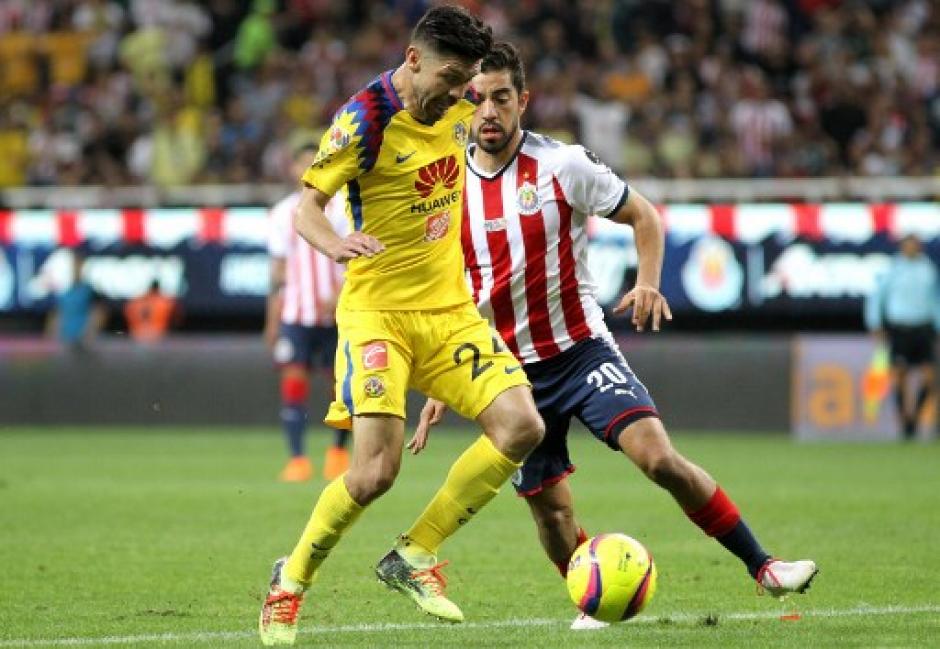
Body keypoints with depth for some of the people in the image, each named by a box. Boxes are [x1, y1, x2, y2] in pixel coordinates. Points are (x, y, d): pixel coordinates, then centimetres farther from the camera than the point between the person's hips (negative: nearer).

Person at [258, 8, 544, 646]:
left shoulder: (458, 106, 5)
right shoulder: (365, 119, -15)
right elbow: (307, 205, -15)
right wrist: (337, 242, -34)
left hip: (451, 307, 6)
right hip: (378, 311, -6)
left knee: (522, 427, -12)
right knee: (375, 472, -18)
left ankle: (414, 557, 2)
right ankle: (291, 581, 8)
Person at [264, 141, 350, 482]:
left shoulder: (343, 207, 2)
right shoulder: (284, 213, 10)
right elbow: (279, 271, 13)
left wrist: (338, 296, -18)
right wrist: (272, 320, 10)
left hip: (336, 311, -1)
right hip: (296, 311, 1)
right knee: (293, 379, -10)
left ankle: (339, 451, 21)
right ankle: (297, 458, -10)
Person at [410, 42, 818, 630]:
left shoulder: (564, 165, -9)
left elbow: (644, 216, 3)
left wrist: (648, 283, -16)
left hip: (583, 350, -3)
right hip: (510, 370, 3)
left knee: (657, 454, -20)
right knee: (550, 509, 0)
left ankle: (763, 567, -12)